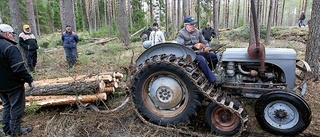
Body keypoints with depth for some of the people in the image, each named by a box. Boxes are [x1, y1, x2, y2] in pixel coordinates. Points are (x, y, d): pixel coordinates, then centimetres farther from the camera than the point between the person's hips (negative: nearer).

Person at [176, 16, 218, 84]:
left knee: (213, 56, -7)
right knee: (201, 59, -33)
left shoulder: (197, 31, 8)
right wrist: (194, 46, -29)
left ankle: (207, 73, 9)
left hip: (197, 52, 7)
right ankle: (213, 81, -30)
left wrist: (206, 47, -9)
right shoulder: (181, 34, -10)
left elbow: (204, 41, 16)